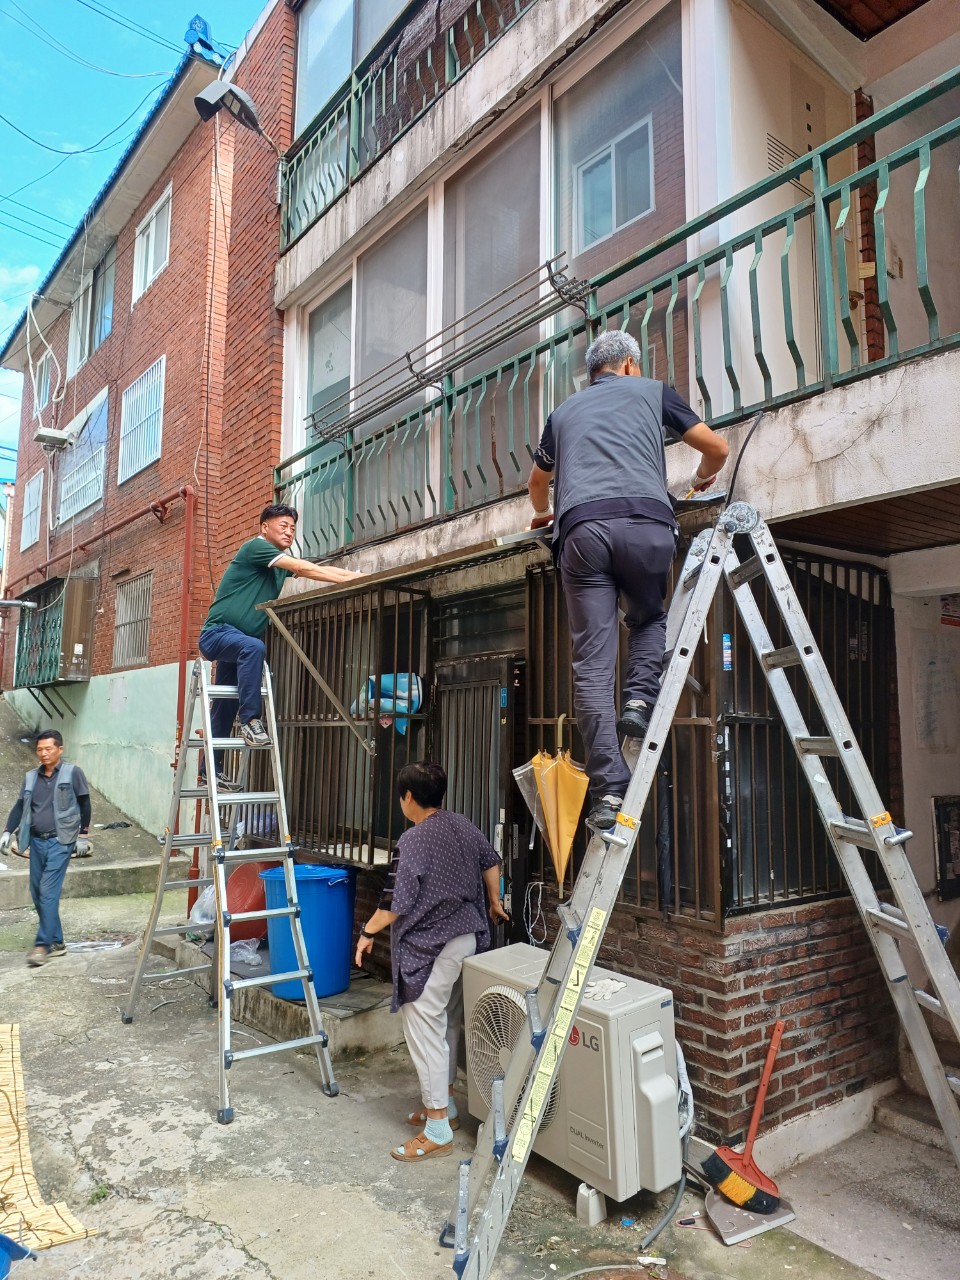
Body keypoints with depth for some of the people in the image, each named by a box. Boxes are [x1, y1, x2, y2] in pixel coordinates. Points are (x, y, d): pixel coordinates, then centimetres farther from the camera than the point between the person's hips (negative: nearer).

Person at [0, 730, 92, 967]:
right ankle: (57, 943, 18)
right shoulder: (31, 777, 10)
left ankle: (43, 945, -6)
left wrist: (83, 836, -3)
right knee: (37, 892, 8)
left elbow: (84, 805, -1)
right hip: (37, 841, 6)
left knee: (48, 891, -12)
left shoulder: (72, 773, -4)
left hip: (60, 841, -6)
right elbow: (20, 807, 13)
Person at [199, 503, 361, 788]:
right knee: (253, 647, -38)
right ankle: (251, 720, -32)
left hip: (236, 642, 9)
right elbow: (304, 569, -19)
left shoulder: (281, 564, 14)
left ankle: (211, 769, 21)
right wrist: (348, 580, -19)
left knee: (226, 709, 11)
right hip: (217, 633, -9)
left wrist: (358, 575, -5)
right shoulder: (256, 546, -11)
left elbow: (322, 569, 7)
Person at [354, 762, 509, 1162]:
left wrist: (368, 932, -4)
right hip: (467, 938, 9)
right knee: (448, 1025, 20)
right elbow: (490, 863, 19)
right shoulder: (463, 826, 4)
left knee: (424, 1031, 1)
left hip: (430, 948, -9)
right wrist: (495, 903, 34)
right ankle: (444, 1105, 33)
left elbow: (396, 903, -20)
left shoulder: (413, 840, -20)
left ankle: (438, 1132, 8)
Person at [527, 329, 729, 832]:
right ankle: (639, 700, 2)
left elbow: (537, 480, 47)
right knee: (649, 619, 27)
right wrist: (701, 479, 47)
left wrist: (543, 513, 68)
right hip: (645, 522, -1)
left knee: (592, 665, -2)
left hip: (581, 529, 1)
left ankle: (609, 793, -9)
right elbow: (716, 447, 26)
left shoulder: (564, 411, 33)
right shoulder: (650, 391, 26)